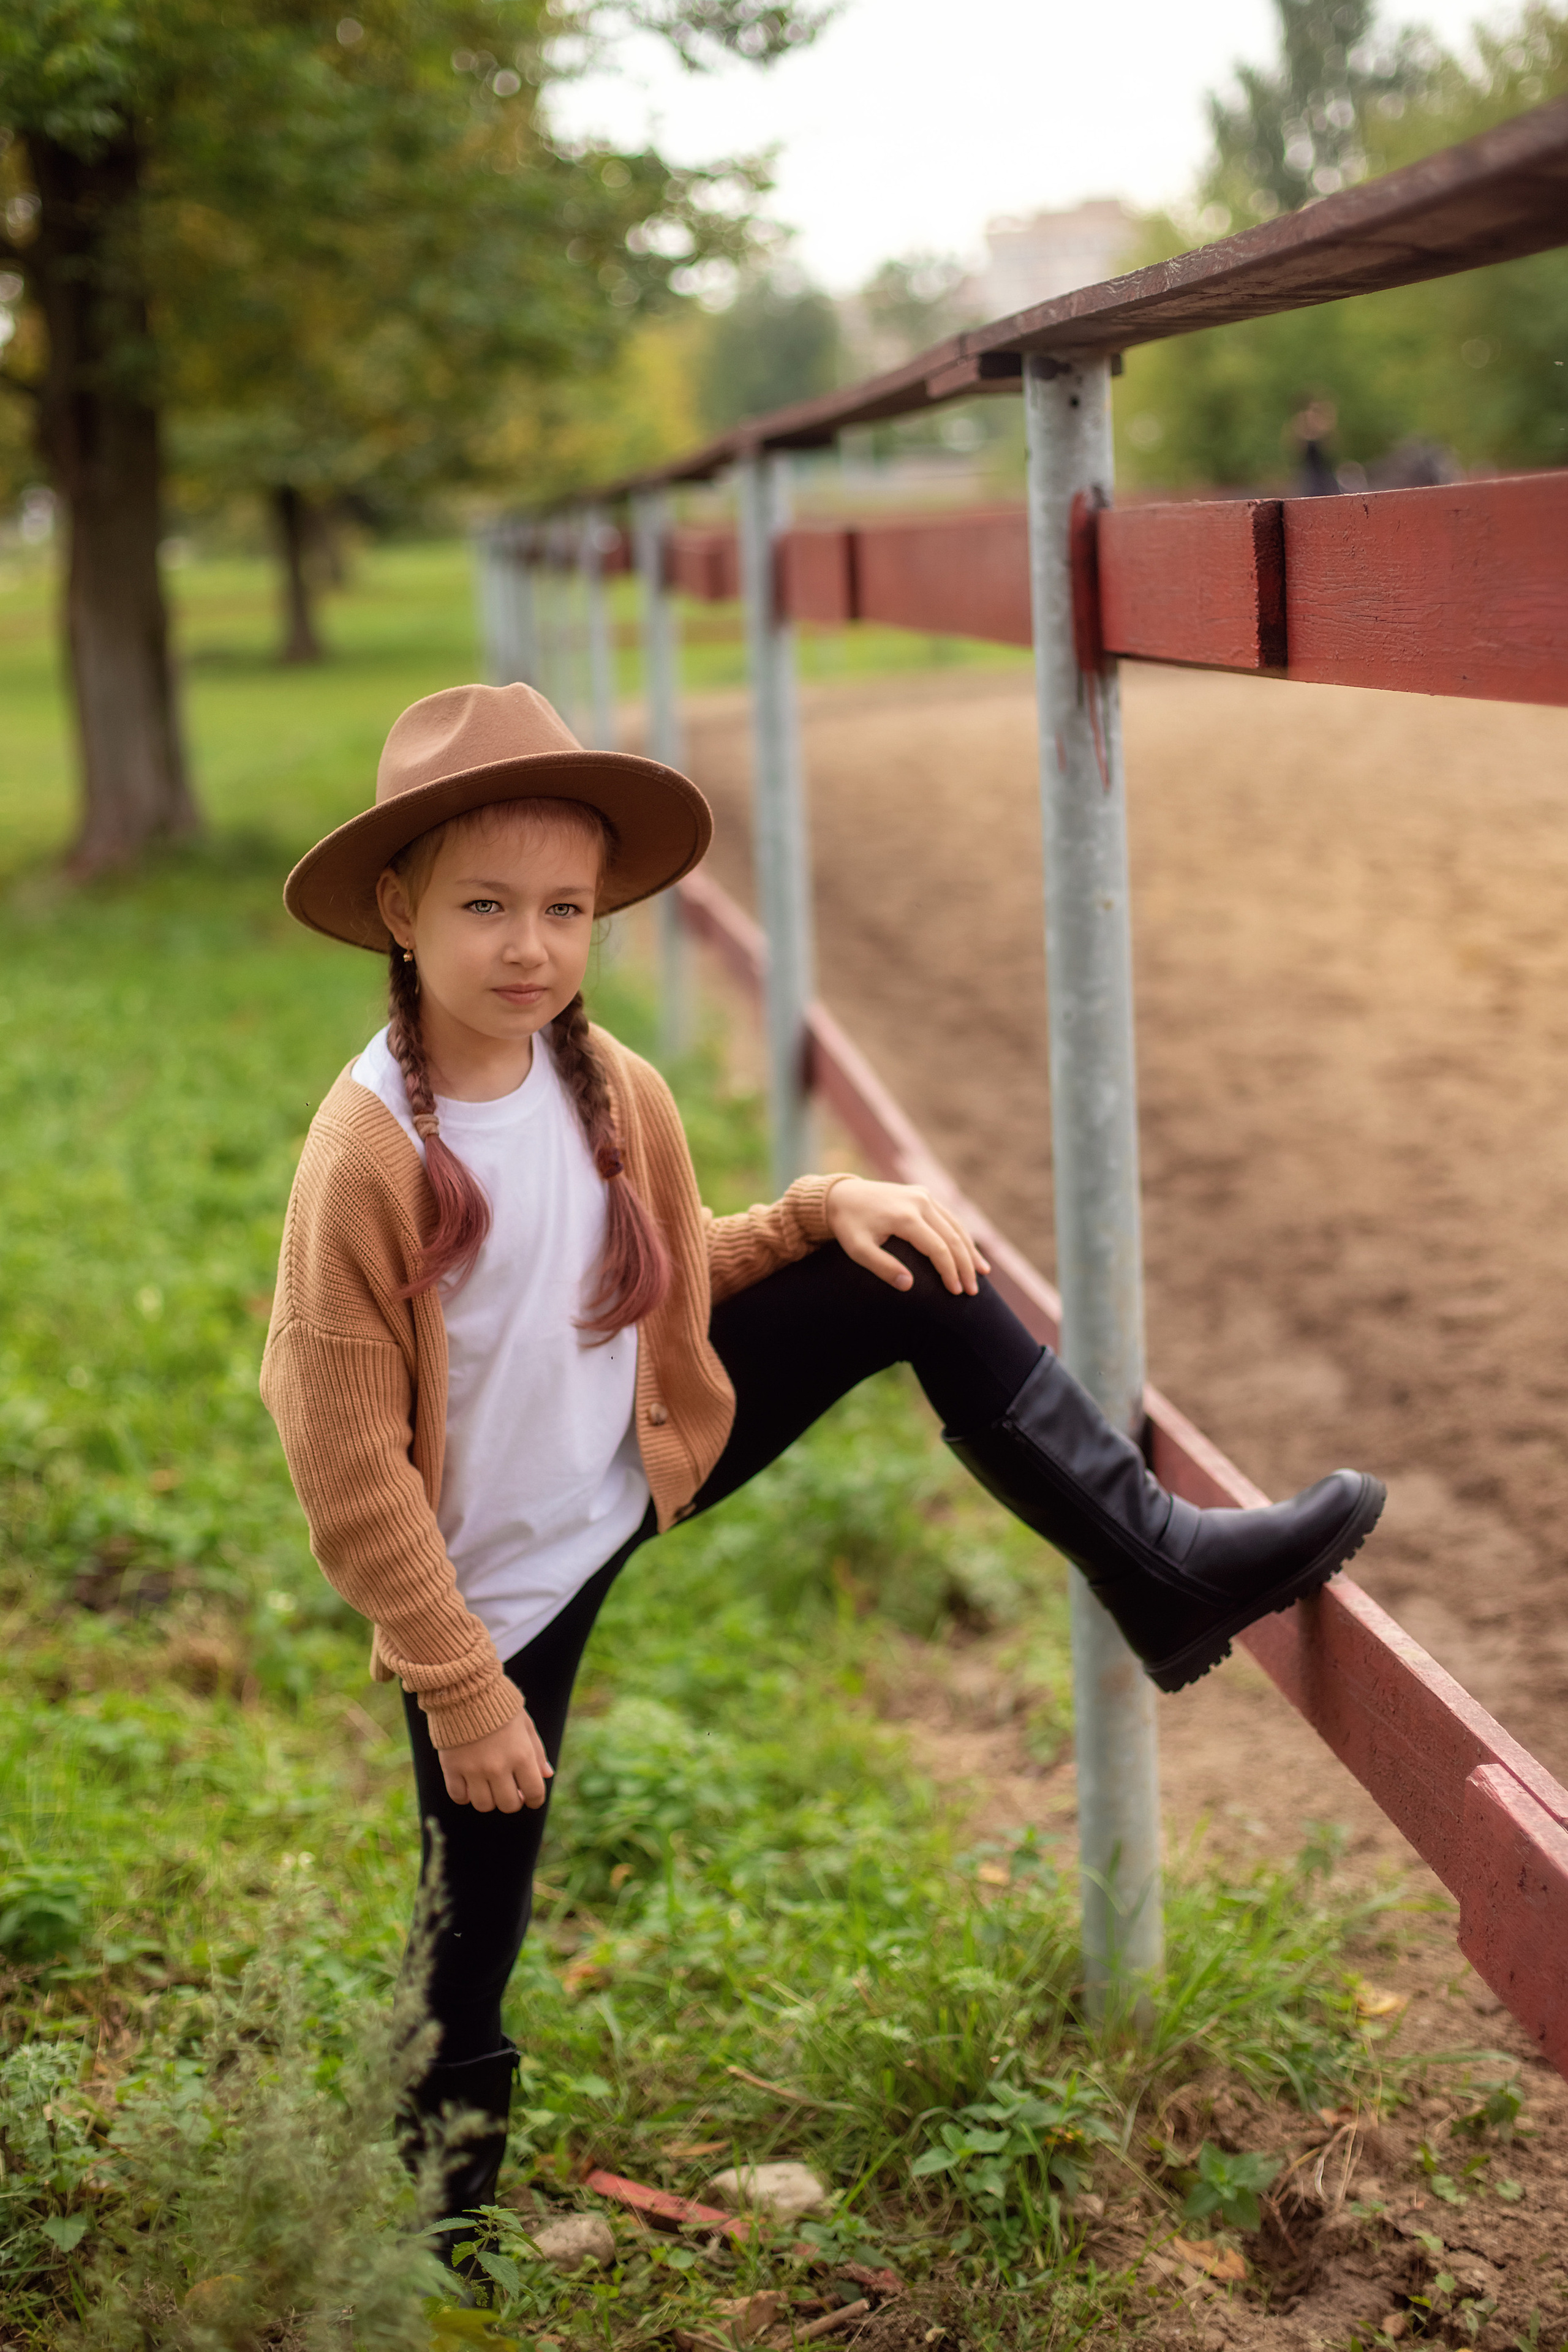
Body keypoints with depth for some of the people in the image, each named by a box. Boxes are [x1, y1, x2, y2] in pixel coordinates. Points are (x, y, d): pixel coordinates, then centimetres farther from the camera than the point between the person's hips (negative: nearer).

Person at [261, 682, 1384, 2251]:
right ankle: (444, 2210, 34)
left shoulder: (610, 1090, -9)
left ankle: (1161, 1569, 5)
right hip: (494, 1576, -5)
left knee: (915, 1283, -1)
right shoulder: (365, 1159, -28)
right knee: (477, 1935, 6)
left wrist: (824, 1210, -8)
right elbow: (350, 1470, -22)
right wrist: (461, 1692, -16)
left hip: (638, 1461, 6)